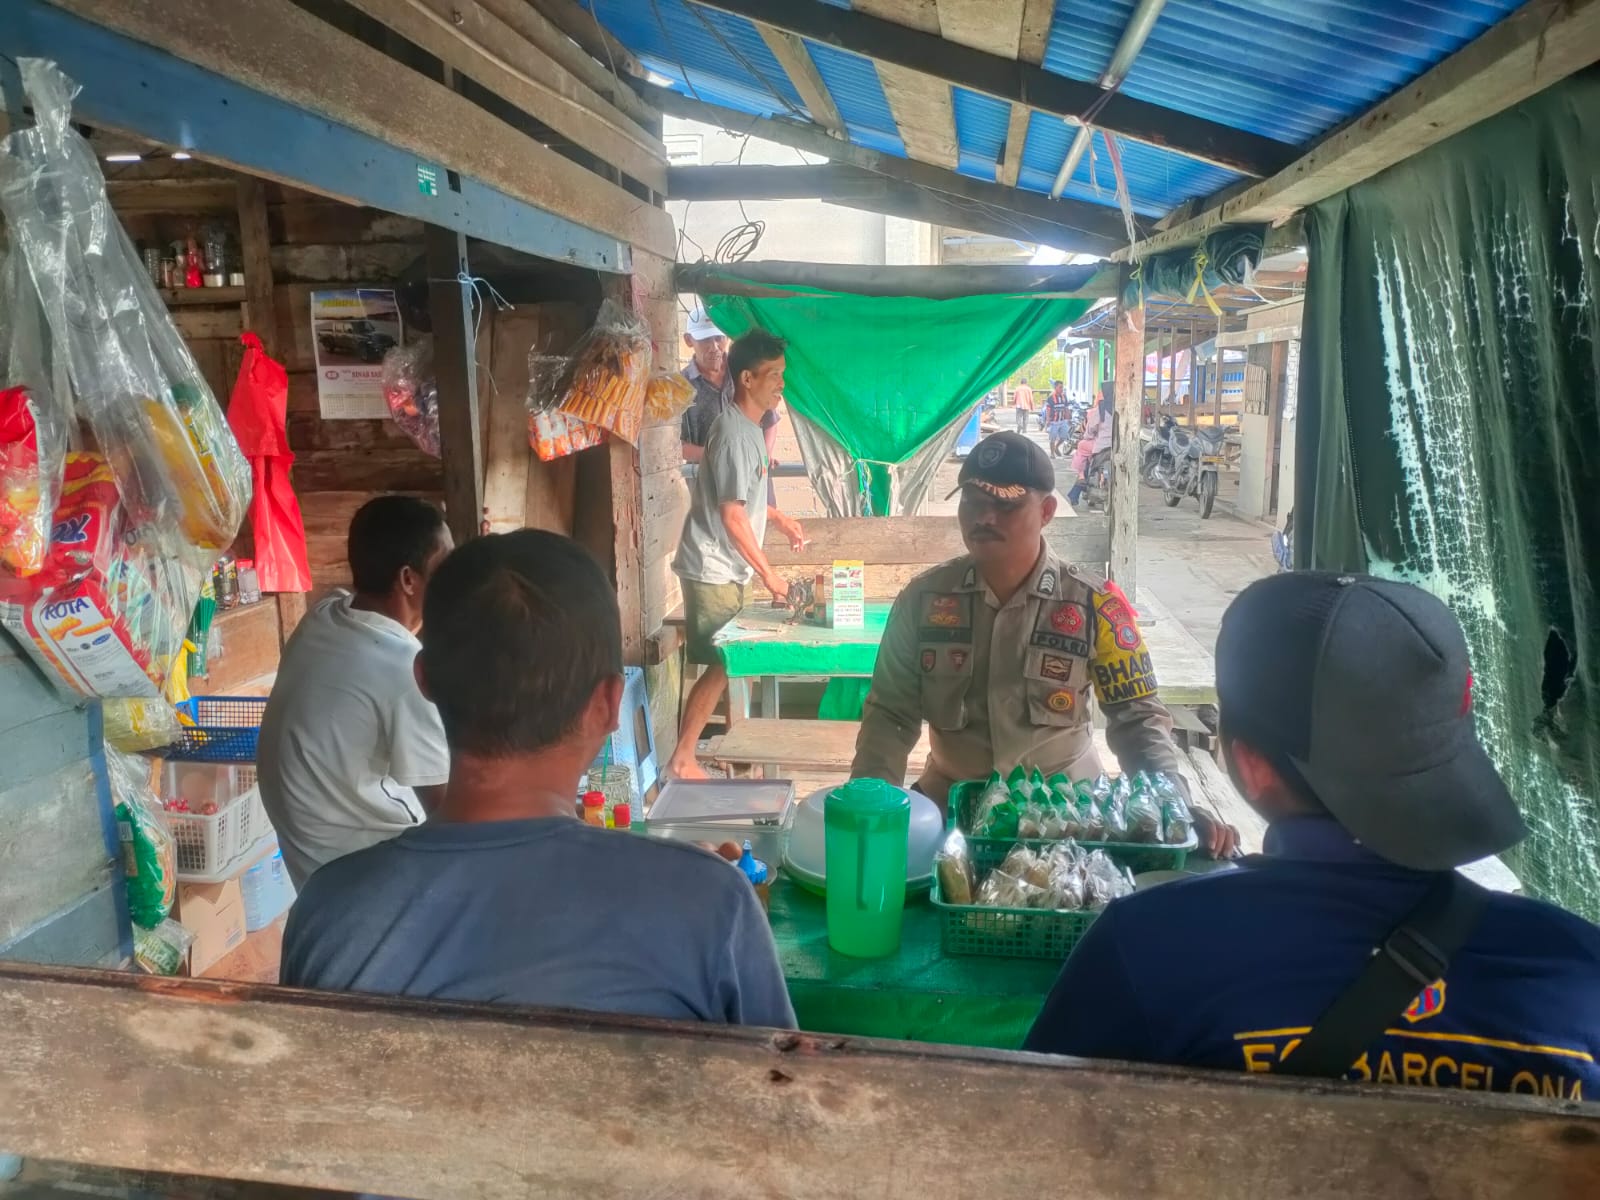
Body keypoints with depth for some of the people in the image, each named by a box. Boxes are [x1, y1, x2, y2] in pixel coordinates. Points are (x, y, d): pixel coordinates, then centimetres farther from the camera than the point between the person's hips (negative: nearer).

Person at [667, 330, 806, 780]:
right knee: (719, 666, -6)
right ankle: (681, 760, 2)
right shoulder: (734, 433, -20)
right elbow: (732, 516, -22)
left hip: (726, 567, 9)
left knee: (726, 662, 15)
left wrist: (778, 516, 16)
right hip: (712, 567, -9)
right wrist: (768, 573, -17)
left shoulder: (749, 429, 10)